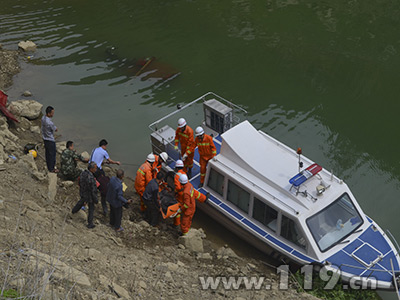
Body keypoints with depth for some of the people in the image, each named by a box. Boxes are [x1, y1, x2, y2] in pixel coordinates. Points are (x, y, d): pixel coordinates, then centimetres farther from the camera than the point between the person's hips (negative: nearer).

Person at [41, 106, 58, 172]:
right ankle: (51, 169, 22)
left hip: (45, 138, 9)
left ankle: (49, 166, 37)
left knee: (47, 153, 22)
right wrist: (55, 129, 2)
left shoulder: (43, 118, -5)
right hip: (50, 140, -9)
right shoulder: (49, 122, -34)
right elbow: (56, 130, -18)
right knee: (52, 154, 8)